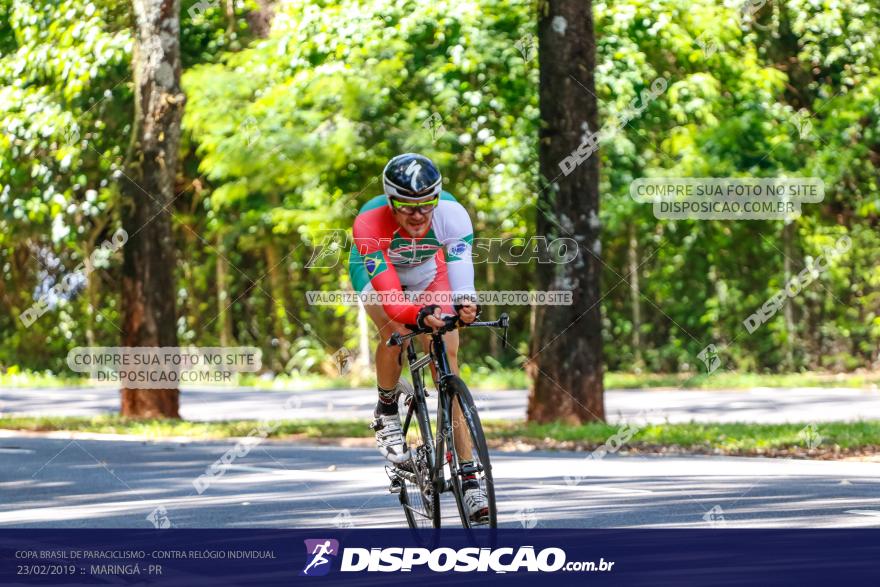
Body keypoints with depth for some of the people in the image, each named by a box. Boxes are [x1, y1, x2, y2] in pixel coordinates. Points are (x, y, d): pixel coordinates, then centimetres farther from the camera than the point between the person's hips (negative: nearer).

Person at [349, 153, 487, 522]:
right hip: (377, 274, -1)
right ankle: (386, 411, -1)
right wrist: (419, 315, -64)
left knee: (448, 364, -13)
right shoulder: (370, 223, -39)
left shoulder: (452, 214, -34)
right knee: (395, 333, -32)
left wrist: (464, 302, -68)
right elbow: (387, 292, -45)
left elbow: (460, 261, -46)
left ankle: (468, 480, -14)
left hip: (429, 273, 1)